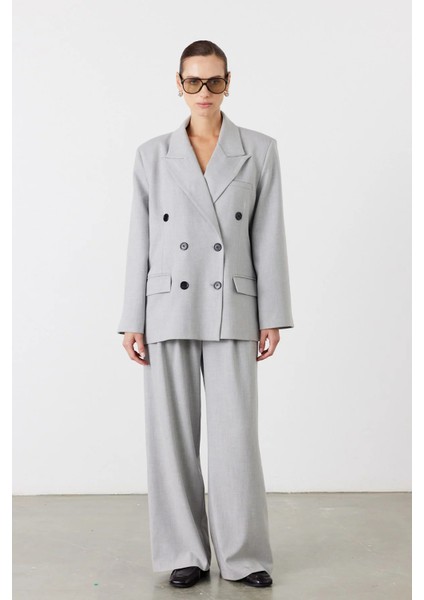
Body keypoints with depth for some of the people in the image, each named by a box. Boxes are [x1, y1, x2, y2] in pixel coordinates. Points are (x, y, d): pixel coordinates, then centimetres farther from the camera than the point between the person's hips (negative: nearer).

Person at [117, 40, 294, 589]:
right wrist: (132, 321, 1)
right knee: (171, 434, 4)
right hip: (168, 308, 1)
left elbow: (268, 237, 3)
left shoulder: (259, 150, 5)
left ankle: (244, 554, 14)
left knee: (235, 434, -3)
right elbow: (140, 241, 6)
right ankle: (185, 553, 18)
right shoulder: (152, 154, 7)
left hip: (230, 311, -1)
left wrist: (272, 317, -2)